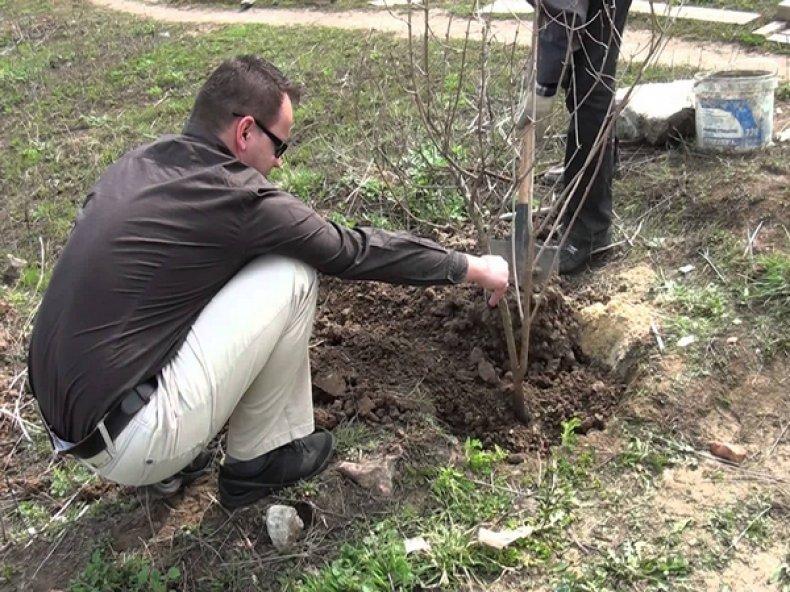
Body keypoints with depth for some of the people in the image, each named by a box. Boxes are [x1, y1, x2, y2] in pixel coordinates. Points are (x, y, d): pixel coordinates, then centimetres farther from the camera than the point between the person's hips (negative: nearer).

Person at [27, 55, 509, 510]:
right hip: (130, 443, -8)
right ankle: (257, 461, 9)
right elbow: (355, 250, -5)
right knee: (291, 275, -7)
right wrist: (472, 268, 8)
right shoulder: (237, 199, -15)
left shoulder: (135, 165, 7)